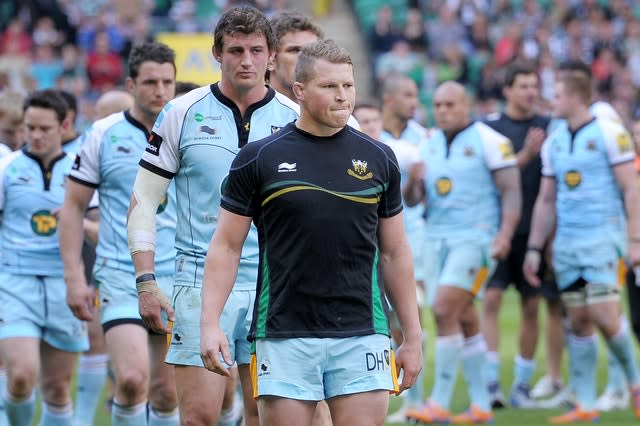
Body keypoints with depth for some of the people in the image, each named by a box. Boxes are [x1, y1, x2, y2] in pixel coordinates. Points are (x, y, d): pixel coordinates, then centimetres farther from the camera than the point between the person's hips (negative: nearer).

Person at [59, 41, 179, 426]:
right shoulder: (103, 135, 0)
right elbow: (74, 207, 4)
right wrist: (74, 276, -3)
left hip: (178, 279, 3)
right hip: (121, 276, -2)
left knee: (167, 391, 7)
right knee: (132, 378, -20)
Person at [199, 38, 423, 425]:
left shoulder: (379, 159, 8)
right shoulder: (259, 158, 1)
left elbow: (395, 253, 14)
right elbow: (227, 247, 3)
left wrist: (413, 336, 11)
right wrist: (211, 324, -7)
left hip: (362, 335, 2)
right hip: (284, 335, -1)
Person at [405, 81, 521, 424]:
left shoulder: (489, 141, -6)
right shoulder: (430, 144, 13)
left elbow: (511, 190, -9)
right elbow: (412, 200, 14)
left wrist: (505, 234, -21)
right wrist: (413, 181, -9)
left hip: (475, 238, -7)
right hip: (436, 238, 7)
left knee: (444, 310, -16)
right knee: (464, 320, 9)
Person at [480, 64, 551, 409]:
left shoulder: (549, 127, 8)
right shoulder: (490, 127, 1)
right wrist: (527, 155, -18)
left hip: (534, 229, 3)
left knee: (531, 306, 4)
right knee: (491, 300, -11)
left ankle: (521, 386, 12)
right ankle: (490, 384, -11)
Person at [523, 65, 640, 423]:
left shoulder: (610, 134, -6)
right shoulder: (554, 143, 13)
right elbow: (546, 200, 18)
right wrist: (534, 249, 14)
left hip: (603, 236, -6)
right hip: (566, 242, 6)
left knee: (603, 316, -14)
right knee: (578, 323, 4)